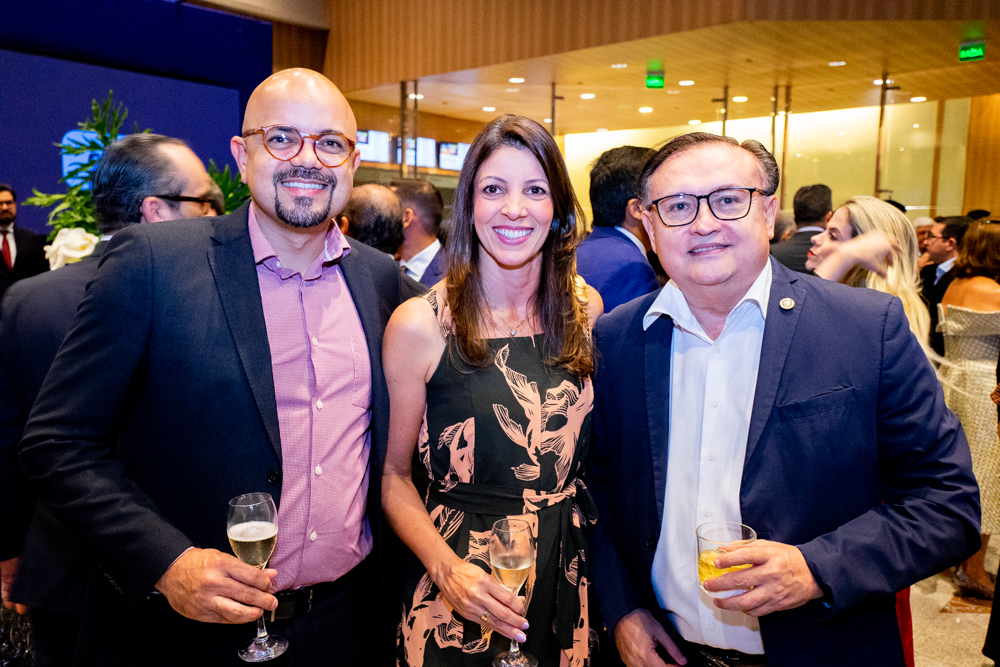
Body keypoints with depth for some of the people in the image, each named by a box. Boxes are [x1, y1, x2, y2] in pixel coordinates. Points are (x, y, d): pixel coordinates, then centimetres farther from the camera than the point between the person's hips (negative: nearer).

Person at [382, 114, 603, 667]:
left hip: (567, 576, 4)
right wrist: (446, 567, -20)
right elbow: (392, 473, -6)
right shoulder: (419, 325, -14)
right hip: (458, 589, -3)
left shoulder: (586, 309, -2)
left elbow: (597, 450, 7)